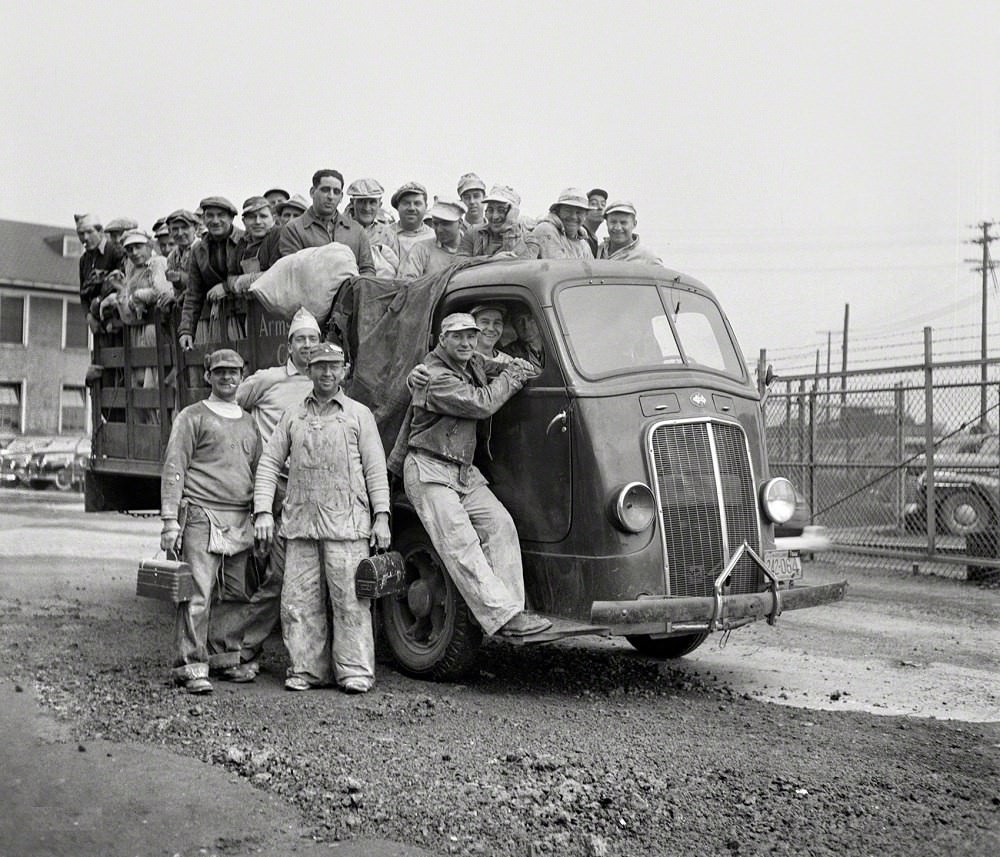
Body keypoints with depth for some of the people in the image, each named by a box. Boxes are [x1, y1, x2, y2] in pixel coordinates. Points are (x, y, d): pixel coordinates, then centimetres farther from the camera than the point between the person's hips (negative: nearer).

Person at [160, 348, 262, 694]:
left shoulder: (248, 422, 20)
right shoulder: (192, 417, 3)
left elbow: (258, 471, 23)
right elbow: (173, 470, -3)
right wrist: (169, 519, -11)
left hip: (240, 520, 6)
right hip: (202, 516, -6)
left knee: (234, 594, 8)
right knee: (197, 594, -9)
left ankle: (225, 657, 20)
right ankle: (190, 666, -4)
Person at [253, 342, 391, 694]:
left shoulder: (359, 414, 8)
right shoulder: (292, 417, 15)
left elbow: (375, 469, 5)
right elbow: (268, 463, 13)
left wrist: (381, 517, -3)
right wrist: (263, 511, 2)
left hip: (346, 522, -3)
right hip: (300, 520, 3)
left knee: (350, 598, -4)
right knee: (299, 599, 3)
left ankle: (355, 671, 4)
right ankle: (307, 669, 14)